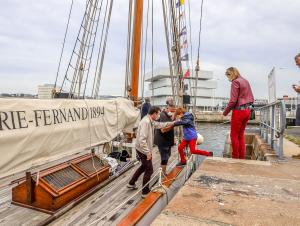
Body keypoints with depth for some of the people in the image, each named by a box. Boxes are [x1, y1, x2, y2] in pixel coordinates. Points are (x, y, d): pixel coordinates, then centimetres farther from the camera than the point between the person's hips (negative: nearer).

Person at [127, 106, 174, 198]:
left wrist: (170, 123, 25)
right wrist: (148, 152, -27)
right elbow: (142, 139, -32)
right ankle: (145, 192, 18)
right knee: (149, 170, 3)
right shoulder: (146, 122, -27)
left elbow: (159, 125, 24)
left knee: (144, 166, 26)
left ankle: (131, 183, 39)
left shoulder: (151, 121, 3)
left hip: (144, 149, 10)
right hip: (143, 150, -10)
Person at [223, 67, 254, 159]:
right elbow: (252, 99, 14)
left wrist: (225, 112, -8)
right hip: (247, 111, 8)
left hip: (239, 111, -8)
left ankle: (235, 157, 9)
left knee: (234, 135, 3)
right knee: (240, 135, 15)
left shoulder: (235, 82, -11)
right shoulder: (246, 81, 14)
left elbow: (233, 100, -17)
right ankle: (242, 158, 20)